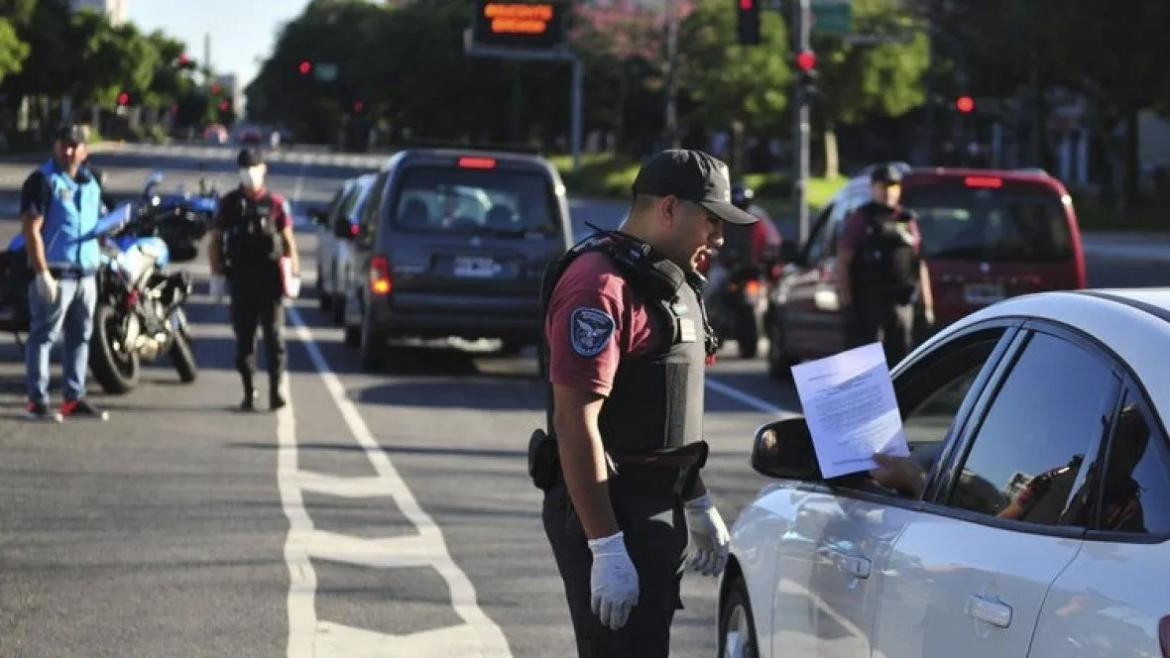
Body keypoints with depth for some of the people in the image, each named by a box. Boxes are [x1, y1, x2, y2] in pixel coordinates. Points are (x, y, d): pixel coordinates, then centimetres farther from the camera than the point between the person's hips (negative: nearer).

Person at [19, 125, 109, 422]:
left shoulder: (91, 183, 16)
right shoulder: (43, 181, -7)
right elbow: (31, 229, -13)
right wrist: (42, 273, -19)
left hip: (86, 273, 8)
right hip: (54, 272, -8)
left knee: (80, 336, 11)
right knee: (44, 335, -6)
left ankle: (74, 397, 18)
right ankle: (37, 400, -5)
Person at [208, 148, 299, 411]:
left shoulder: (276, 203, 5)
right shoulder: (229, 202, 8)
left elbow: (288, 241, 3)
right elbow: (215, 241, 10)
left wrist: (294, 273, -7)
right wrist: (216, 275, 2)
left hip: (270, 278, -1)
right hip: (240, 278, 1)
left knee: (274, 335, -6)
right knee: (243, 336, 4)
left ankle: (275, 390, -5)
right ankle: (248, 392, 10)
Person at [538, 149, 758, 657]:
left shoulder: (668, 283, 15)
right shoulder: (600, 286, -18)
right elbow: (575, 421, -24)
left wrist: (698, 505, 25)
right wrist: (605, 548, -27)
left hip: (656, 511, 10)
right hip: (608, 518, -10)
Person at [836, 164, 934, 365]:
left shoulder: (907, 220, 16)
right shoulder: (860, 220, 3)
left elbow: (920, 264, 17)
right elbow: (842, 262, -3)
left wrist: (927, 303, 11)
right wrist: (846, 302, -12)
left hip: (902, 301, 5)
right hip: (869, 302, -5)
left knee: (901, 358, 5)